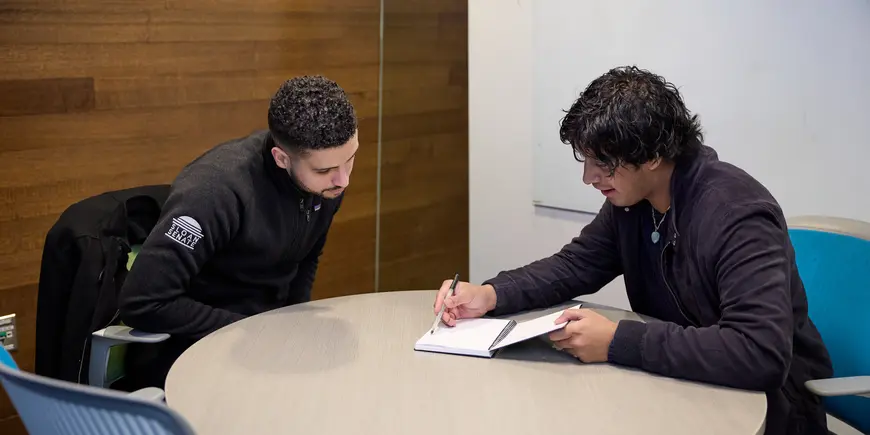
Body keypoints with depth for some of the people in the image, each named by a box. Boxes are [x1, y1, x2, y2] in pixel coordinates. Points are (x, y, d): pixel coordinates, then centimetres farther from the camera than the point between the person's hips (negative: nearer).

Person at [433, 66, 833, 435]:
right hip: (677, 381, 7)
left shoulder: (738, 215, -27)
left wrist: (619, 342, -35)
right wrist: (491, 295, -9)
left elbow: (762, 353, -37)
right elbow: (575, 265, 9)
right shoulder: (630, 198, -3)